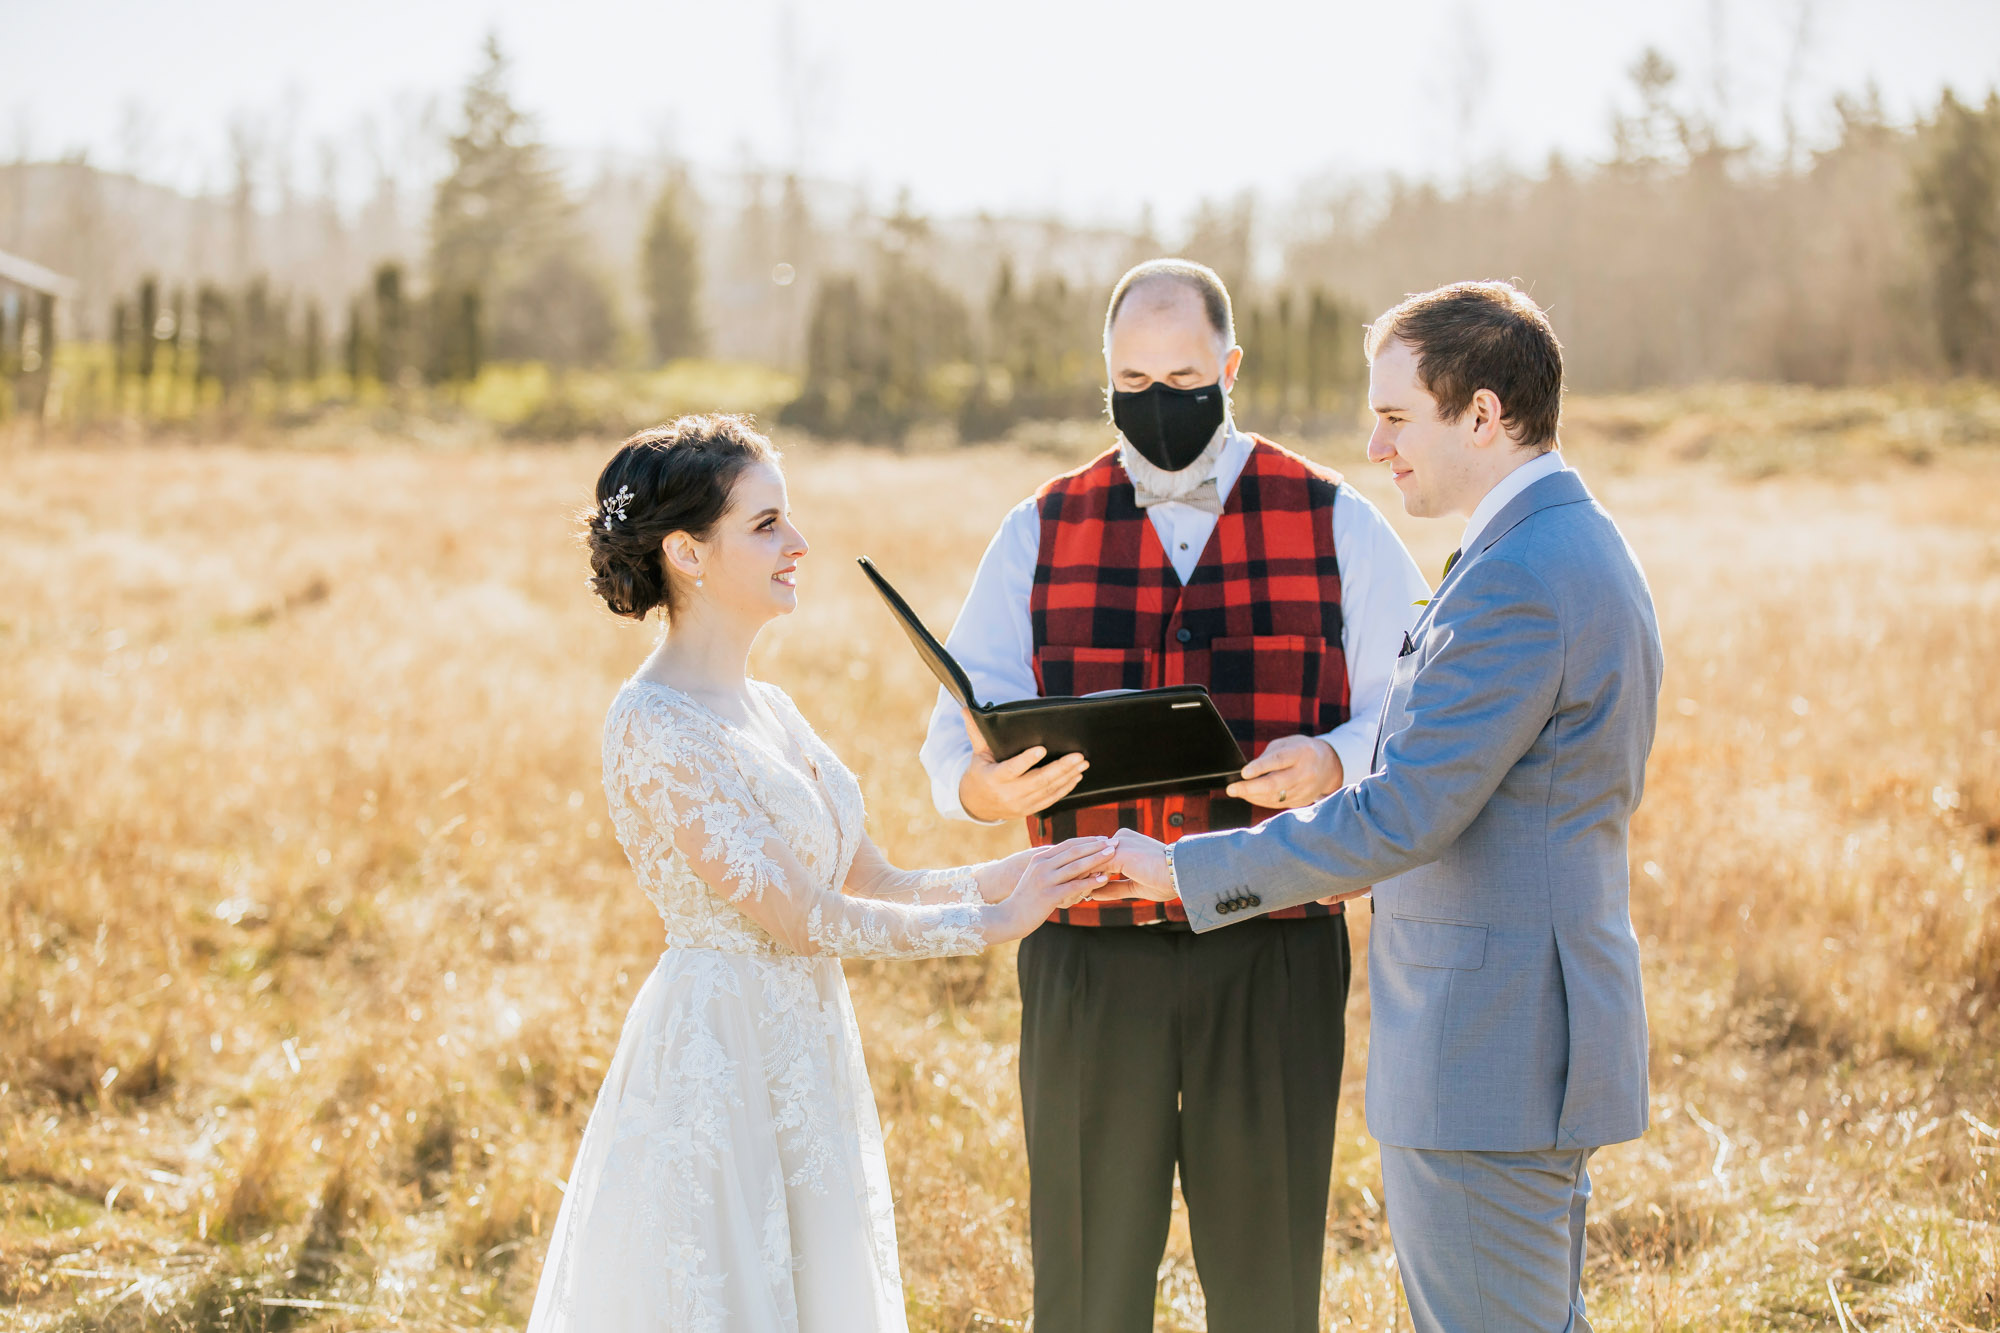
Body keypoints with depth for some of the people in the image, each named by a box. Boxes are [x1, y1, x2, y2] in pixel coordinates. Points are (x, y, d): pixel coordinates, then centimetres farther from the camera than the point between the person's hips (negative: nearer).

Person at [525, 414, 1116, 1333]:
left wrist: (1021, 873, -3)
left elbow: (878, 885, 11)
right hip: (719, 1059, -8)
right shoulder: (653, 729, -16)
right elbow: (794, 915, -18)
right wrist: (988, 924, -14)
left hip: (805, 1064, 8)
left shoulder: (765, 709, 11)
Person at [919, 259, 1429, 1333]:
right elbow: (950, 743, 3)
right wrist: (992, 784, -21)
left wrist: (1331, 761, -20)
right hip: (1088, 963, 1)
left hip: (1276, 966, -1)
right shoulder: (1040, 534, 8)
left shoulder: (1336, 525, 4)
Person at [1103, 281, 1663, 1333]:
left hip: (1486, 1062, -11)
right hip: (1543, 1033, 11)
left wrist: (1189, 873, -12)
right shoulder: (1580, 548, 13)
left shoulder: (1513, 581, -21)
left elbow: (1401, 817, -22)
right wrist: (1343, 864, 14)